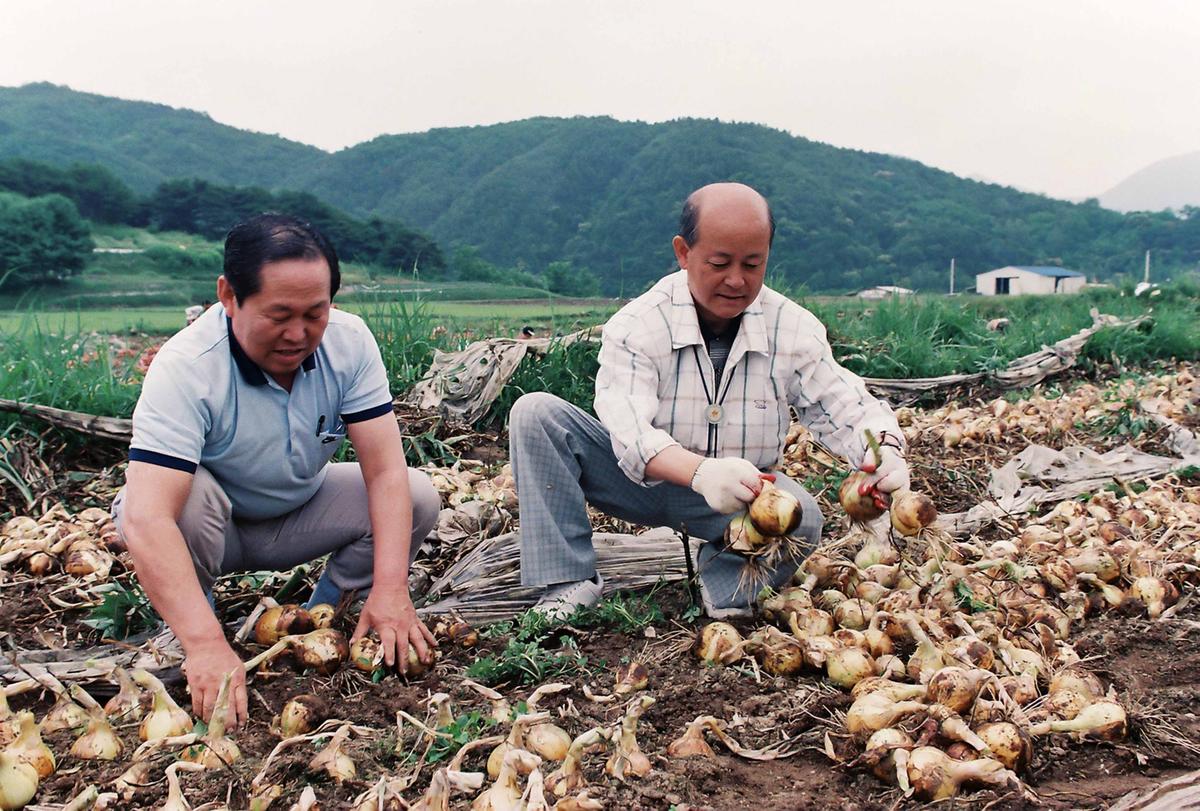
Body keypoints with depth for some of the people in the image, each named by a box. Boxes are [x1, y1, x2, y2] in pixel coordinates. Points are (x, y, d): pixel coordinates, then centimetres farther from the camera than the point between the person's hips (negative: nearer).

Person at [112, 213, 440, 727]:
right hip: (215, 528, -3)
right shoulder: (185, 368, -32)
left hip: (298, 516, 4)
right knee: (190, 499, -37)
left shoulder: (348, 341, -20)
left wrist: (390, 589, -35)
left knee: (417, 497, -18)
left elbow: (385, 469, -23)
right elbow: (147, 519, -42)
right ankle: (183, 641, -9)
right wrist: (206, 645, -52)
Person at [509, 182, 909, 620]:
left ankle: (724, 582, 0)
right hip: (644, 480, 0)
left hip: (741, 491, 1)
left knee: (801, 516, -33)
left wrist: (886, 450, -34)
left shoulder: (795, 329, -7)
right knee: (536, 413, -20)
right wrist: (701, 472, -51)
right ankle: (571, 582, -18)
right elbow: (629, 430, -30)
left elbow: (847, 410, -8)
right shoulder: (635, 325, -16)